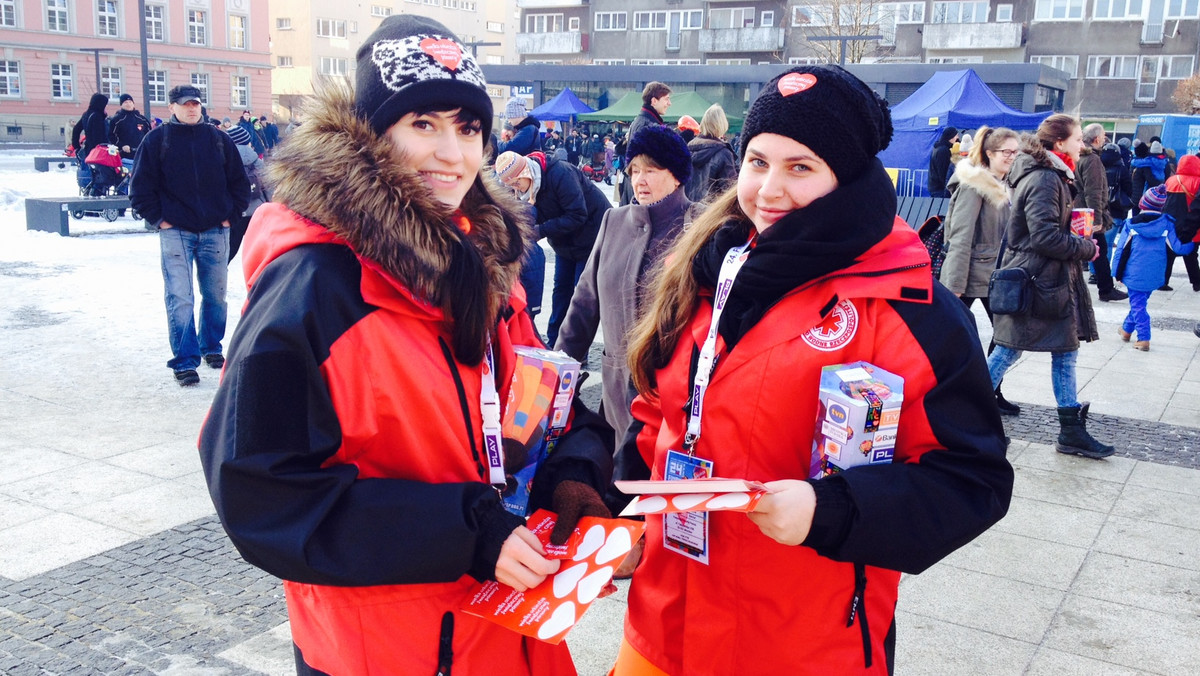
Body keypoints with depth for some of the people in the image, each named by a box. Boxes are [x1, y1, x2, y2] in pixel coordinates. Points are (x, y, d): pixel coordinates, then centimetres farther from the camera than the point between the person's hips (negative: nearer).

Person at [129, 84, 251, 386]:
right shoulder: (156, 140, 1)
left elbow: (239, 182, 13)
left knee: (216, 295, 12)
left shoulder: (219, 139, 7)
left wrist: (231, 215, 4)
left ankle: (211, 347, 30)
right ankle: (185, 361, 0)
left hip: (215, 231, 3)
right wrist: (158, 219, -5)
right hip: (175, 232, -3)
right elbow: (140, 186, 2)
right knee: (180, 299, -6)